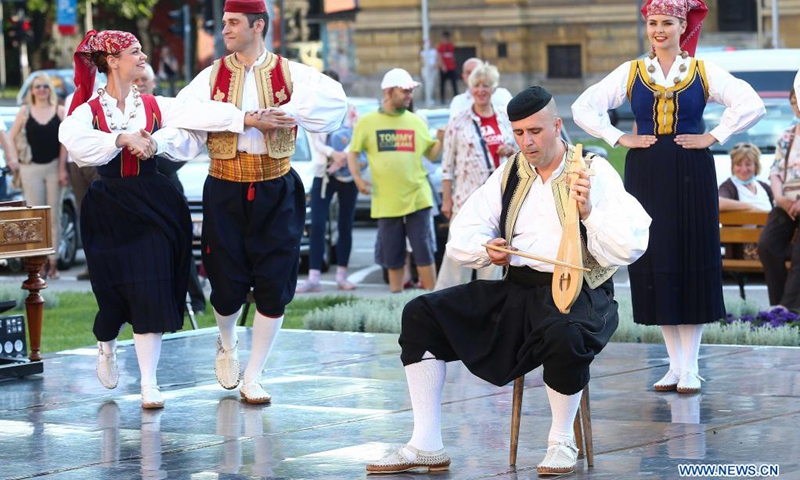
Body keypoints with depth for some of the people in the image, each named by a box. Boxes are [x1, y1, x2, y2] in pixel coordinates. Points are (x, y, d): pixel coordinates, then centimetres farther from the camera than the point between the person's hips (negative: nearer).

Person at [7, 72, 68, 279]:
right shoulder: (25, 111, 5)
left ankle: (53, 262, 5)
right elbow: (11, 137, 10)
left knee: (54, 216, 1)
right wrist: (13, 159, -1)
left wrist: (62, 168, -8)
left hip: (54, 167, 0)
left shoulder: (59, 111, 3)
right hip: (31, 168, 0)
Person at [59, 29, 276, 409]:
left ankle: (149, 382, -1)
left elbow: (201, 115, -4)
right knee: (114, 292, 2)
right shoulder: (89, 110, -1)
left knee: (151, 291, -6)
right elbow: (74, 140, -22)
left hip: (151, 205, 2)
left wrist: (248, 118, -14)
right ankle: (106, 347, 37)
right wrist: (123, 138, -28)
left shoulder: (156, 107, 6)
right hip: (108, 210, -2)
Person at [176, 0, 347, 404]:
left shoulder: (289, 73, 0)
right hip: (225, 192, 0)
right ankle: (227, 343, 36)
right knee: (227, 286, 2)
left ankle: (252, 377, 12)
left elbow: (334, 98, -15)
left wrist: (292, 112, -26)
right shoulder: (213, 77, 3)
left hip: (275, 192, 0)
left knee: (273, 286, -2)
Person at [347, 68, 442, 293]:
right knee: (392, 255, 6)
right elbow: (353, 153, 7)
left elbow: (431, 154, 11)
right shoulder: (368, 122, 3)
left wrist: (441, 140, -8)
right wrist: (357, 178, -8)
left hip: (417, 197, 0)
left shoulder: (416, 122, 9)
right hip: (386, 201, 0)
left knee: (424, 251, -3)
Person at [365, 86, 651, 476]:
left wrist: (590, 213, -26)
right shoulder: (509, 174, 13)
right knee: (421, 314, -7)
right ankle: (426, 446, -7)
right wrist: (486, 249, -10)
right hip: (517, 290, 6)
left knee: (564, 335, -41)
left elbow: (628, 249, -12)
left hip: (577, 291, -6)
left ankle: (561, 443, -13)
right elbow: (460, 238, 11)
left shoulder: (594, 173, -3)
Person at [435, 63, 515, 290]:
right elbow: (448, 164, -1)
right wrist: (446, 200, -5)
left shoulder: (506, 119, 9)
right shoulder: (458, 122, -1)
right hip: (467, 196, -4)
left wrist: (511, 151, -5)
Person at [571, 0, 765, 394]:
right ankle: (675, 364, 11)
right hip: (646, 175, 2)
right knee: (655, 263, 2)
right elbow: (583, 108, 4)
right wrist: (620, 139, -3)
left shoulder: (704, 73, 2)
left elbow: (752, 106, -5)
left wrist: (714, 137, -9)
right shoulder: (630, 73, 6)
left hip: (691, 175, -2)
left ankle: (690, 367, 3)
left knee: (693, 262, -2)